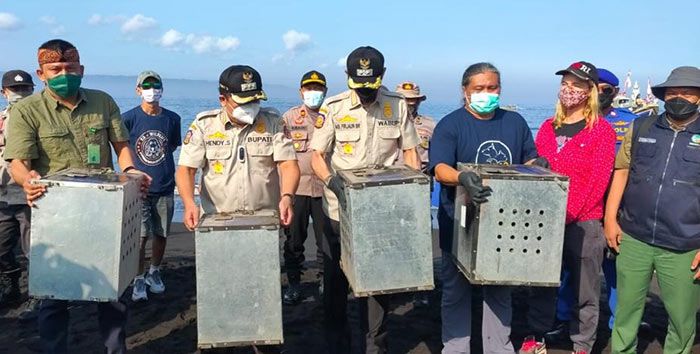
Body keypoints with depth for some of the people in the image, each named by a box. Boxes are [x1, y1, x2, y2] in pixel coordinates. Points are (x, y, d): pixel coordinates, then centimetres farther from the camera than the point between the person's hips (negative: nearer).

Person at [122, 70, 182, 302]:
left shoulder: (172, 119, 2)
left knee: (161, 234, 11)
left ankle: (154, 273, 33)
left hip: (164, 187, 3)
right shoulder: (129, 118, -5)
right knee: (140, 236, -5)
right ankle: (139, 280, 12)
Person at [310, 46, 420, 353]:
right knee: (336, 281, 10)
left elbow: (410, 153, 5)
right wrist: (333, 183, -25)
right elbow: (316, 156, -6)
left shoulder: (398, 106, 0)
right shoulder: (333, 108, -6)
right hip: (340, 209, -1)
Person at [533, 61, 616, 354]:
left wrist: (568, 213, -18)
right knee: (543, 284, 15)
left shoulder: (602, 130, -4)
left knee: (584, 291, 7)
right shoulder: (548, 127, 11)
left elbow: (598, 181, -11)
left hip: (584, 223, -4)